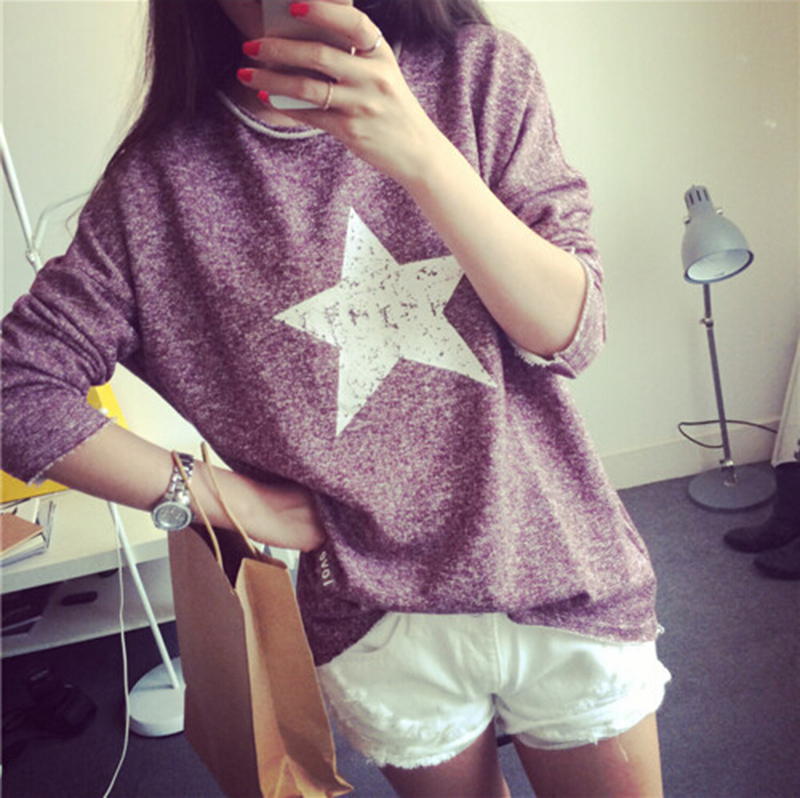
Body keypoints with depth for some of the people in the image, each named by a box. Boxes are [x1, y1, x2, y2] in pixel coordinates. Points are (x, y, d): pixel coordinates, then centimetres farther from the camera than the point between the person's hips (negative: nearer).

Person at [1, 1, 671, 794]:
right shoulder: (162, 174, -8)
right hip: (382, 630, 0)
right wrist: (229, 499, -8)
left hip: (563, 584, 1)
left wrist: (420, 155, -26)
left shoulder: (478, 71, -5)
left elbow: (570, 333, -13)